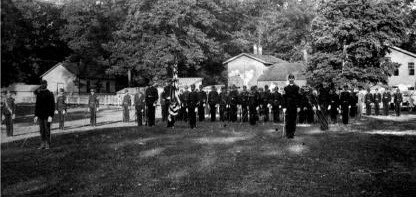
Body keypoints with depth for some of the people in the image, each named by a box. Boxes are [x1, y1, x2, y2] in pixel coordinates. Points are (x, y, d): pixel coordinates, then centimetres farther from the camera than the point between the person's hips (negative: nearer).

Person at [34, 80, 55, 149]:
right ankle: (43, 144, 12)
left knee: (47, 130, -2)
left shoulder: (50, 94, -5)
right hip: (40, 115, 5)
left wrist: (50, 116, -15)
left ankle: (47, 144, 5)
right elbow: (37, 105, 15)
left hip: (47, 115, -5)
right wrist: (36, 115, 9)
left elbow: (52, 105, -8)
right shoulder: (38, 94, 12)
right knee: (41, 130, 6)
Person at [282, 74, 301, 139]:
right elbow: (284, 98, 4)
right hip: (288, 106, 0)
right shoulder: (286, 88, 7)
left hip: (294, 106, 0)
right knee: (288, 120, -4)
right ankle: (288, 134, 1)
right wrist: (284, 107, -5)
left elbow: (298, 97, 4)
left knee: (293, 120, 2)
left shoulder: (297, 87, 6)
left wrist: (298, 107, -3)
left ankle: (292, 133, 9)